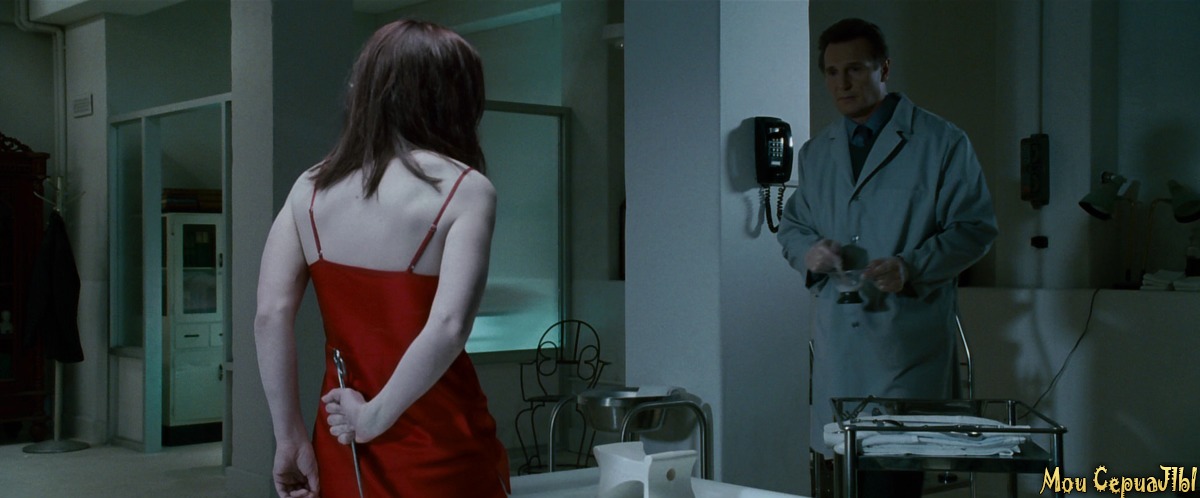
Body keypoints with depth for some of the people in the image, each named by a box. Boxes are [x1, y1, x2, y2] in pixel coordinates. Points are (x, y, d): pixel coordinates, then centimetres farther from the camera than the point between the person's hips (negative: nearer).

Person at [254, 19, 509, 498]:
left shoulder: (311, 187, 4)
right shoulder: (464, 188, -9)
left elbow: (270, 316, -5)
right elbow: (448, 327, -22)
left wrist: (290, 436, -1)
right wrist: (374, 417, -13)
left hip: (340, 447, 4)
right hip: (437, 446, -4)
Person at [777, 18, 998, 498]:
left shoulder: (942, 143, 0)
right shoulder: (815, 152, 16)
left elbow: (975, 227, -1)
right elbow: (791, 224, 23)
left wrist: (911, 268, -17)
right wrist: (808, 250, -2)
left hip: (909, 337, -4)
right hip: (837, 339, 4)